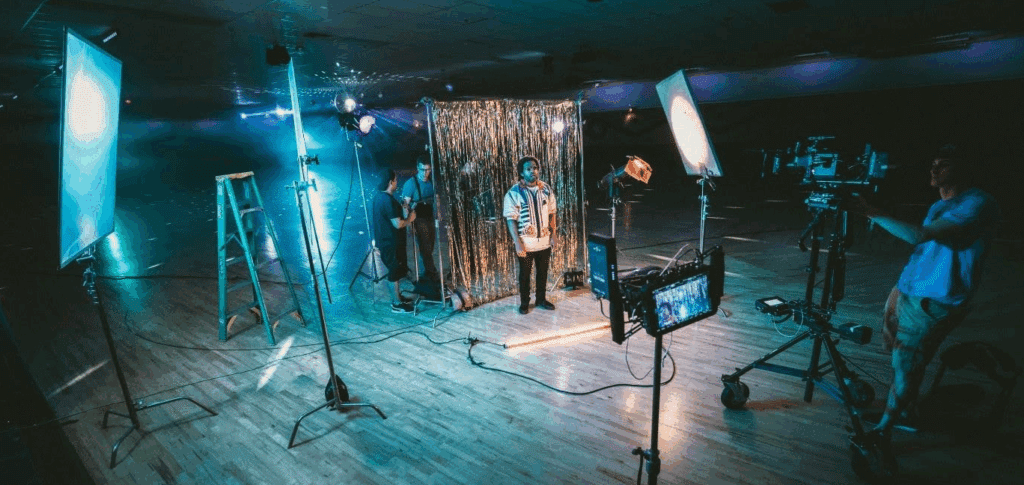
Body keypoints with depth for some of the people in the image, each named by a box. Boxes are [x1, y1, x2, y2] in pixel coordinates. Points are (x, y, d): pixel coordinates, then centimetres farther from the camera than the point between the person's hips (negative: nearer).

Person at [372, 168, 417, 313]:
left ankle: (397, 297, 33)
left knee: (397, 270, 21)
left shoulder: (379, 196, 7)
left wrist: (403, 211, 15)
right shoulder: (388, 200, -25)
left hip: (385, 240, 10)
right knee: (396, 272, 2)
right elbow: (398, 224, -26)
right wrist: (410, 218, -9)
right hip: (391, 243, -10)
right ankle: (397, 304, 13)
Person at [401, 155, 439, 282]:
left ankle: (427, 271, 29)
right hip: (419, 220, -5)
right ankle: (432, 273, 9)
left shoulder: (431, 182, 1)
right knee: (425, 248, -2)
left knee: (430, 248, 13)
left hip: (431, 219, 5)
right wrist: (410, 224, -18)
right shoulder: (411, 183, -13)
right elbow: (405, 205, -14)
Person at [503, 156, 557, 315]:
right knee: (525, 274, 10)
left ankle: (541, 299, 35)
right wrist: (517, 242, -17)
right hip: (525, 243, -3)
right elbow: (511, 219, -13)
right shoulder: (514, 193, -12)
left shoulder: (546, 189, 1)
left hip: (545, 241, 4)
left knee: (543, 272, 16)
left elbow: (551, 213, 8)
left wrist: (553, 235, 4)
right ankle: (524, 303, 27)